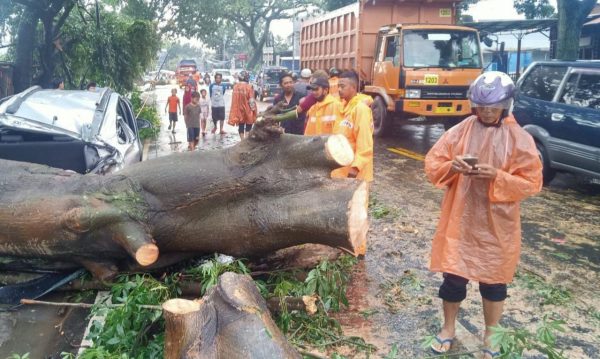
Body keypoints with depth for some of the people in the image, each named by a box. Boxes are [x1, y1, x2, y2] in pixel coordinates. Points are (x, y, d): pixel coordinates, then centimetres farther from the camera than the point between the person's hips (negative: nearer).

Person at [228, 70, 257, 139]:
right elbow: (252, 101, -17)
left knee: (241, 127, 15)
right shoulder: (249, 87, -17)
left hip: (238, 110, 4)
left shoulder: (235, 86, -2)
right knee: (248, 128, 8)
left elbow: (234, 99, 3)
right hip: (247, 110, -4)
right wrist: (254, 109, -4)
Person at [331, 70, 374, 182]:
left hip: (354, 171, -9)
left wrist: (356, 167, -26)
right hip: (341, 169, 9)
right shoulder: (344, 107, 12)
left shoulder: (361, 109, -15)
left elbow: (365, 144, -21)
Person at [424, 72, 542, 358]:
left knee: (493, 281, 12)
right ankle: (448, 329, 33)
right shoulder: (460, 131, -2)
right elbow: (431, 164, 0)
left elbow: (531, 182, -9)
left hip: (496, 225, -1)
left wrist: (498, 176, -24)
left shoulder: (520, 138, -6)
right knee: (453, 276, 10)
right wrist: (451, 166, -22)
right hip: (459, 220, 1)